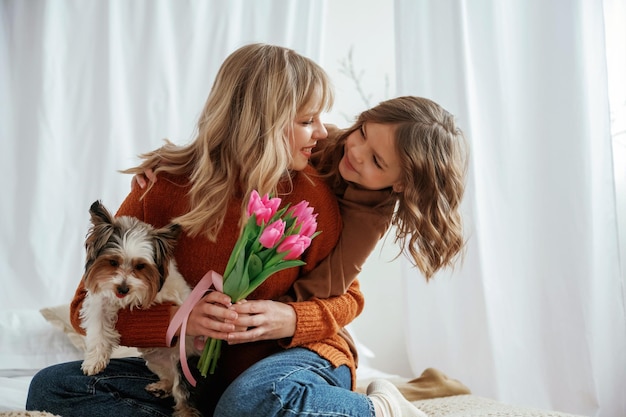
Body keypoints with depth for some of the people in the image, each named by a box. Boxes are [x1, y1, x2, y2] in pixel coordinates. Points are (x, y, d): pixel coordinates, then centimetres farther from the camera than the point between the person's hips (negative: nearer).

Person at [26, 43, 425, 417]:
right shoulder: (163, 189, -11)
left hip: (301, 356, -3)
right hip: (204, 374, 4)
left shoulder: (311, 194, -12)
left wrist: (292, 321, -19)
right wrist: (178, 319, -25)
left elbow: (347, 298, 4)